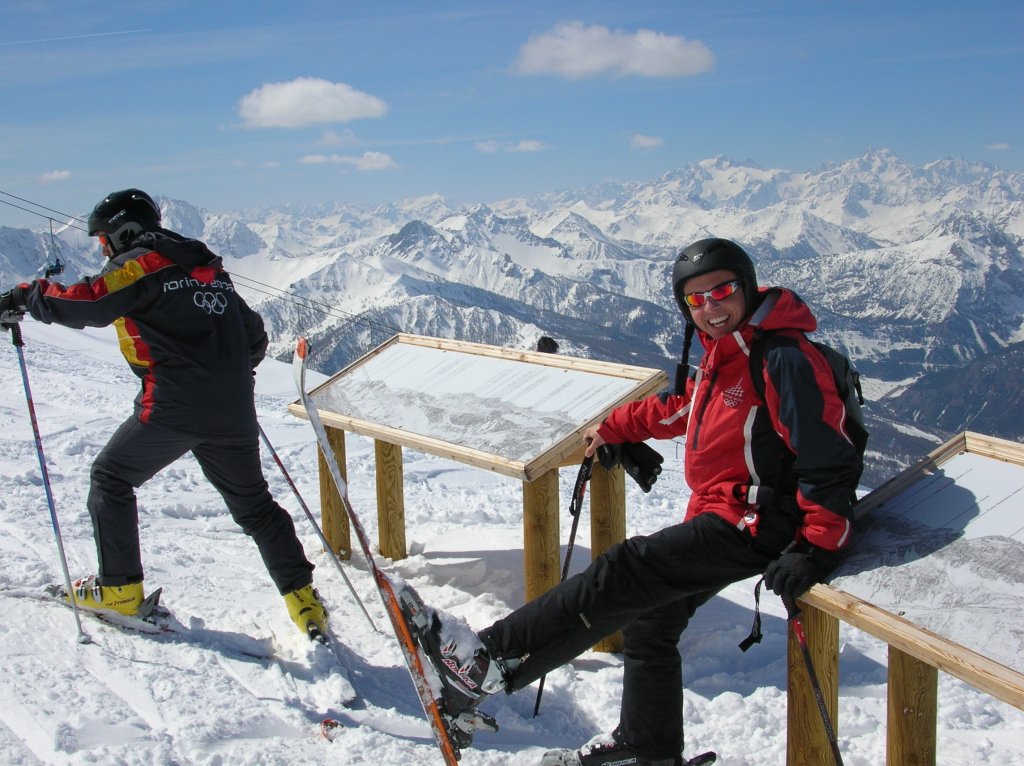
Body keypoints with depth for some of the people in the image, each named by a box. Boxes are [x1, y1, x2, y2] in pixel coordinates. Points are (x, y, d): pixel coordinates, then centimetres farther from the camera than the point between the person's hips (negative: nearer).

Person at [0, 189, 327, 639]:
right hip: (233, 415, 6)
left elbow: (87, 304, -13)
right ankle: (302, 598, 9)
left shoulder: (141, 265, 0)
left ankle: (120, 588, 19)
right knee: (253, 504, 16)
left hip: (173, 408, -6)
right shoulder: (212, 271, 21)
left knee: (111, 479, 16)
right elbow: (255, 338, 24)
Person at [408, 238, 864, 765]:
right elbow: (681, 405, 31)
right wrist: (614, 428, 34)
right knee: (650, 618, 19)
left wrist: (816, 549, -30)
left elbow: (832, 461, -24)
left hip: (750, 524, -10)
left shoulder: (783, 359, -19)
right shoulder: (721, 355, 11)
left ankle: (494, 659, -20)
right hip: (715, 518, 10)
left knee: (624, 572, -20)